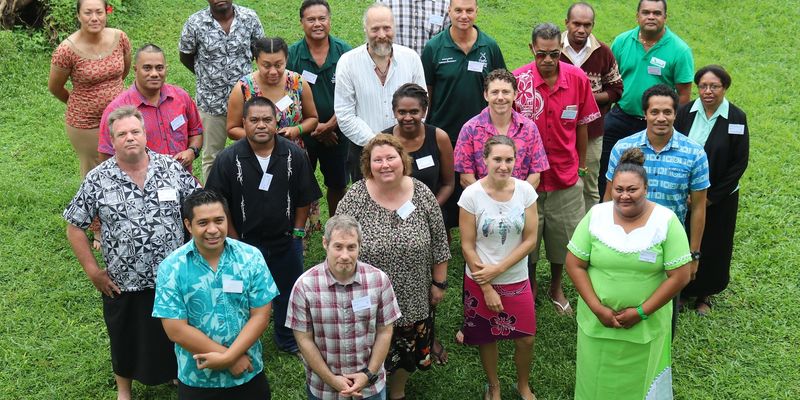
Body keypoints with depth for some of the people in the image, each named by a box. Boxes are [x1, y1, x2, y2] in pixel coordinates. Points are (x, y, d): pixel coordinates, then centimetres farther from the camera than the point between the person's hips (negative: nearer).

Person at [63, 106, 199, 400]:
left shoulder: (172, 168, -8)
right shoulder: (97, 180, -10)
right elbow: (74, 226, -3)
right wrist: (92, 271, -6)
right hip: (123, 284, -1)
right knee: (125, 339, 19)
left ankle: (178, 375, 48)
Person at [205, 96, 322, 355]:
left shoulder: (295, 155, -9)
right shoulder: (229, 159, -14)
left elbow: (304, 198, 1)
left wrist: (297, 232, 0)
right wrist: (234, 241, -7)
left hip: (286, 241, 2)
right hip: (245, 243, -2)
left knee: (288, 294, 19)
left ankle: (288, 341, 43)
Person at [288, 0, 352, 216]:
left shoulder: (344, 52, -9)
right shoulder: (292, 55, -10)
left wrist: (330, 125, -15)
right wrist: (313, 126, -11)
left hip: (336, 131, 1)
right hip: (303, 132, -1)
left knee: (337, 184, 15)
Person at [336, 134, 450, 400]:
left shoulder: (422, 194, -7)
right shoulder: (355, 198, -13)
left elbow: (438, 242, 1)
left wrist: (439, 283, 4)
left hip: (413, 299, 2)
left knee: (408, 351, 20)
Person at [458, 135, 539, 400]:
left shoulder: (525, 191, -9)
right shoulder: (471, 194, -15)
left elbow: (530, 239, -7)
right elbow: (467, 246, -11)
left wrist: (498, 269, -14)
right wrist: (487, 288, -11)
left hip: (517, 280, 1)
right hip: (480, 281, -1)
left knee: (526, 339, 8)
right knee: (487, 338, 15)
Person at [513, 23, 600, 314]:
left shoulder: (578, 79, -8)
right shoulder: (518, 80, -15)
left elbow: (582, 125, 4)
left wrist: (581, 166, 11)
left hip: (566, 174, 2)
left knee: (563, 235, 15)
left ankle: (556, 288, 39)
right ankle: (530, 287, 38)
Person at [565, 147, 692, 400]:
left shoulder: (666, 221, -13)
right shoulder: (596, 215, -8)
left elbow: (680, 276, -13)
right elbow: (574, 265, -5)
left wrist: (641, 312, -15)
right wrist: (597, 308, -13)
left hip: (645, 325, -1)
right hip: (597, 321, 1)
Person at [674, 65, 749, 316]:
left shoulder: (736, 118, -11)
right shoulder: (685, 112, -6)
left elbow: (740, 162, -9)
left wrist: (712, 197, -11)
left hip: (719, 198, -1)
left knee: (712, 247, 12)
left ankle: (703, 294, 33)